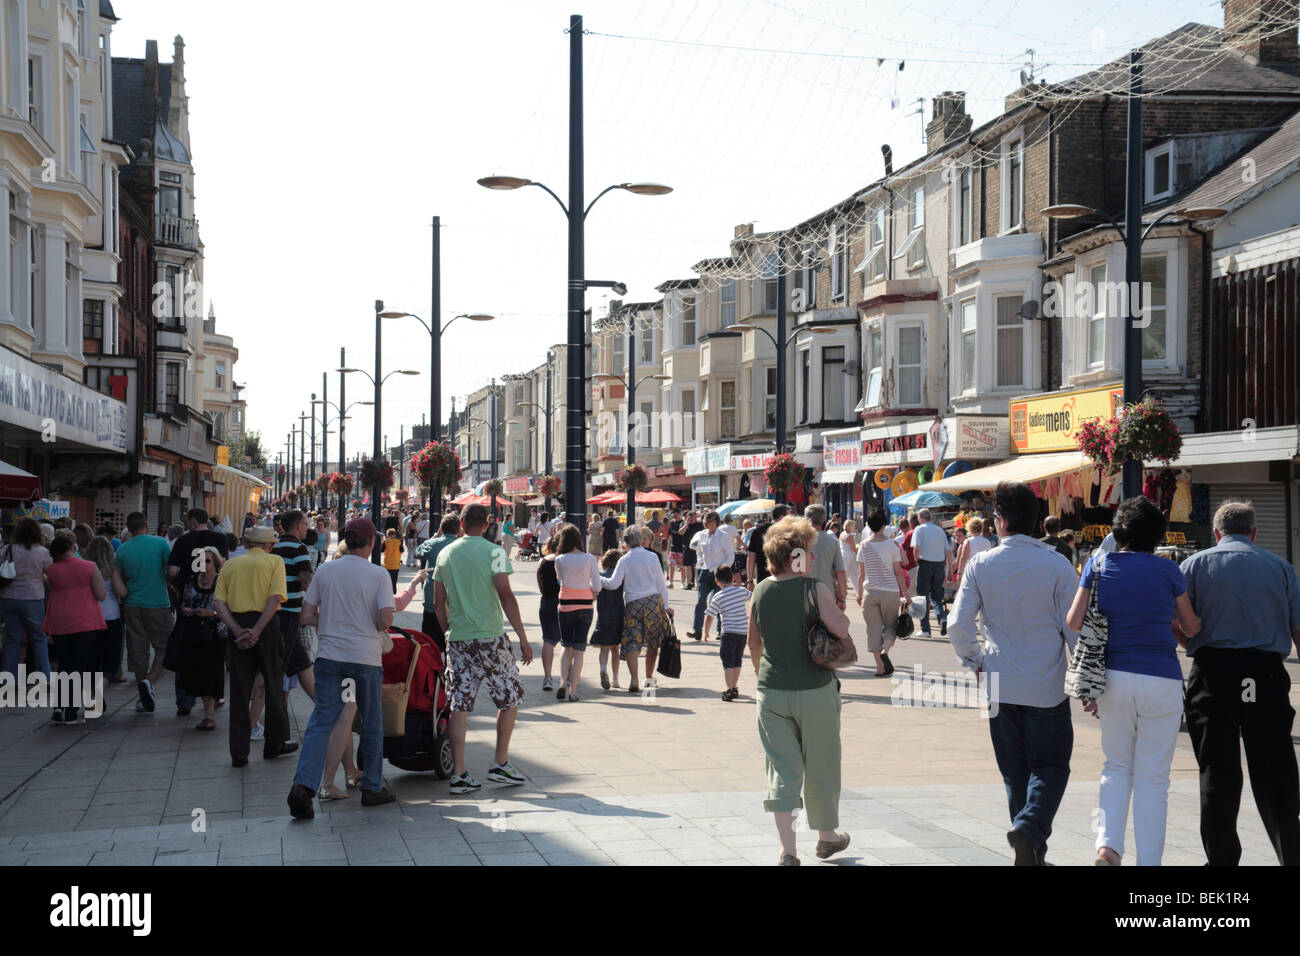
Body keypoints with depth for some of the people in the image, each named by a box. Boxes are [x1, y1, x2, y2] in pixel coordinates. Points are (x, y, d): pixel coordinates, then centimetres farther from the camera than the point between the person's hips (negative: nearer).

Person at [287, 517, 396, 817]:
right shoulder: (378, 575, -6)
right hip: (366, 657, -2)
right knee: (371, 724, 11)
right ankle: (372, 788, 19)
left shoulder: (325, 572, 4)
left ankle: (303, 784, -14)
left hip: (329, 655, 3)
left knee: (321, 721, 1)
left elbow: (307, 616, 3)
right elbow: (386, 620, -13)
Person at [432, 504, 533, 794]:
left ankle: (459, 774, 2)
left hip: (457, 639, 5)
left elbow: (439, 602, 11)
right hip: (490, 639, -5)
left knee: (459, 705, 4)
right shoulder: (493, 552, -6)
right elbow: (506, 596, -11)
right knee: (510, 699, 11)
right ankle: (500, 764, 11)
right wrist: (523, 638, -8)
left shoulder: (446, 554, 9)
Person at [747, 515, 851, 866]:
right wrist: (836, 608, -2)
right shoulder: (814, 588, -13)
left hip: (772, 691, 4)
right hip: (814, 690, -3)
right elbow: (840, 627, -24)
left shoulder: (761, 590, 3)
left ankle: (787, 849, -2)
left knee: (781, 767, 6)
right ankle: (827, 836, 31)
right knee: (820, 765, 14)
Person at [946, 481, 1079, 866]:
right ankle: (1030, 827, -16)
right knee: (1051, 766, 8)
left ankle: (1032, 852, 18)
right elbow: (1074, 628, -6)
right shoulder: (1056, 564, -8)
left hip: (1000, 686, 2)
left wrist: (973, 659, 12)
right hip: (1047, 687, -2)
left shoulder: (981, 565, -5)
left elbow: (958, 626, -7)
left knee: (1015, 772, 14)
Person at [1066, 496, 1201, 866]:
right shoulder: (1168, 571, -2)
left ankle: (1107, 843, 0)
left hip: (1113, 678, 2)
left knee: (1117, 767, 18)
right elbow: (1192, 628, 7)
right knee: (1152, 779, 7)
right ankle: (1148, 860, 11)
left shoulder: (1098, 566, 3)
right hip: (1161, 681, -2)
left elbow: (1074, 622, -3)